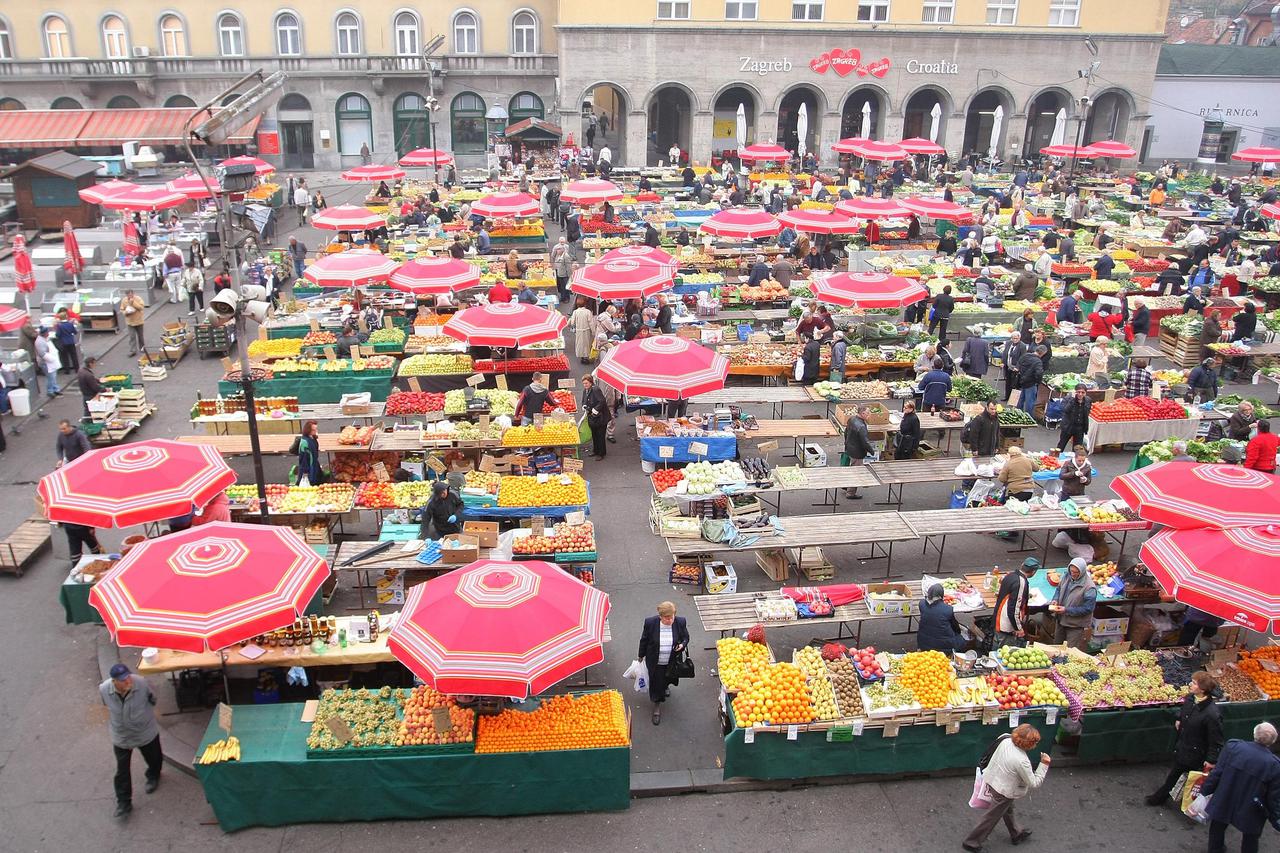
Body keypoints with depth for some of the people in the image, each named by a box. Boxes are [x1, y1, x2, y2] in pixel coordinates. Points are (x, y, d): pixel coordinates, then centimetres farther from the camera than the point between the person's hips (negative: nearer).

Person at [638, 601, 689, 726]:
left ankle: (666, 686, 61)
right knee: (656, 683, 6)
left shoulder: (680, 622, -17)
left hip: (672, 662, 2)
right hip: (655, 662, -2)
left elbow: (686, 638, 0)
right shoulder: (650, 623, -20)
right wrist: (641, 655, 7)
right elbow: (644, 640, -5)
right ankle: (657, 707, 25)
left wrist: (682, 645, -21)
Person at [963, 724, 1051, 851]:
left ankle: (1016, 834, 54)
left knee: (1008, 809, 31)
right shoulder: (1022, 761, -35)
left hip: (992, 779, 7)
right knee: (991, 818, 14)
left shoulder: (1006, 741, -17)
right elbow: (1034, 783, -21)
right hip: (1003, 792, -7)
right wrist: (1044, 765, -18)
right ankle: (971, 842, 28)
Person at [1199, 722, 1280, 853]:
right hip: (1250, 814, -1)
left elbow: (1216, 773, -12)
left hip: (1222, 805, 1)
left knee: (1217, 831, 26)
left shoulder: (1233, 746, -17)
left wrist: (1205, 791, 3)